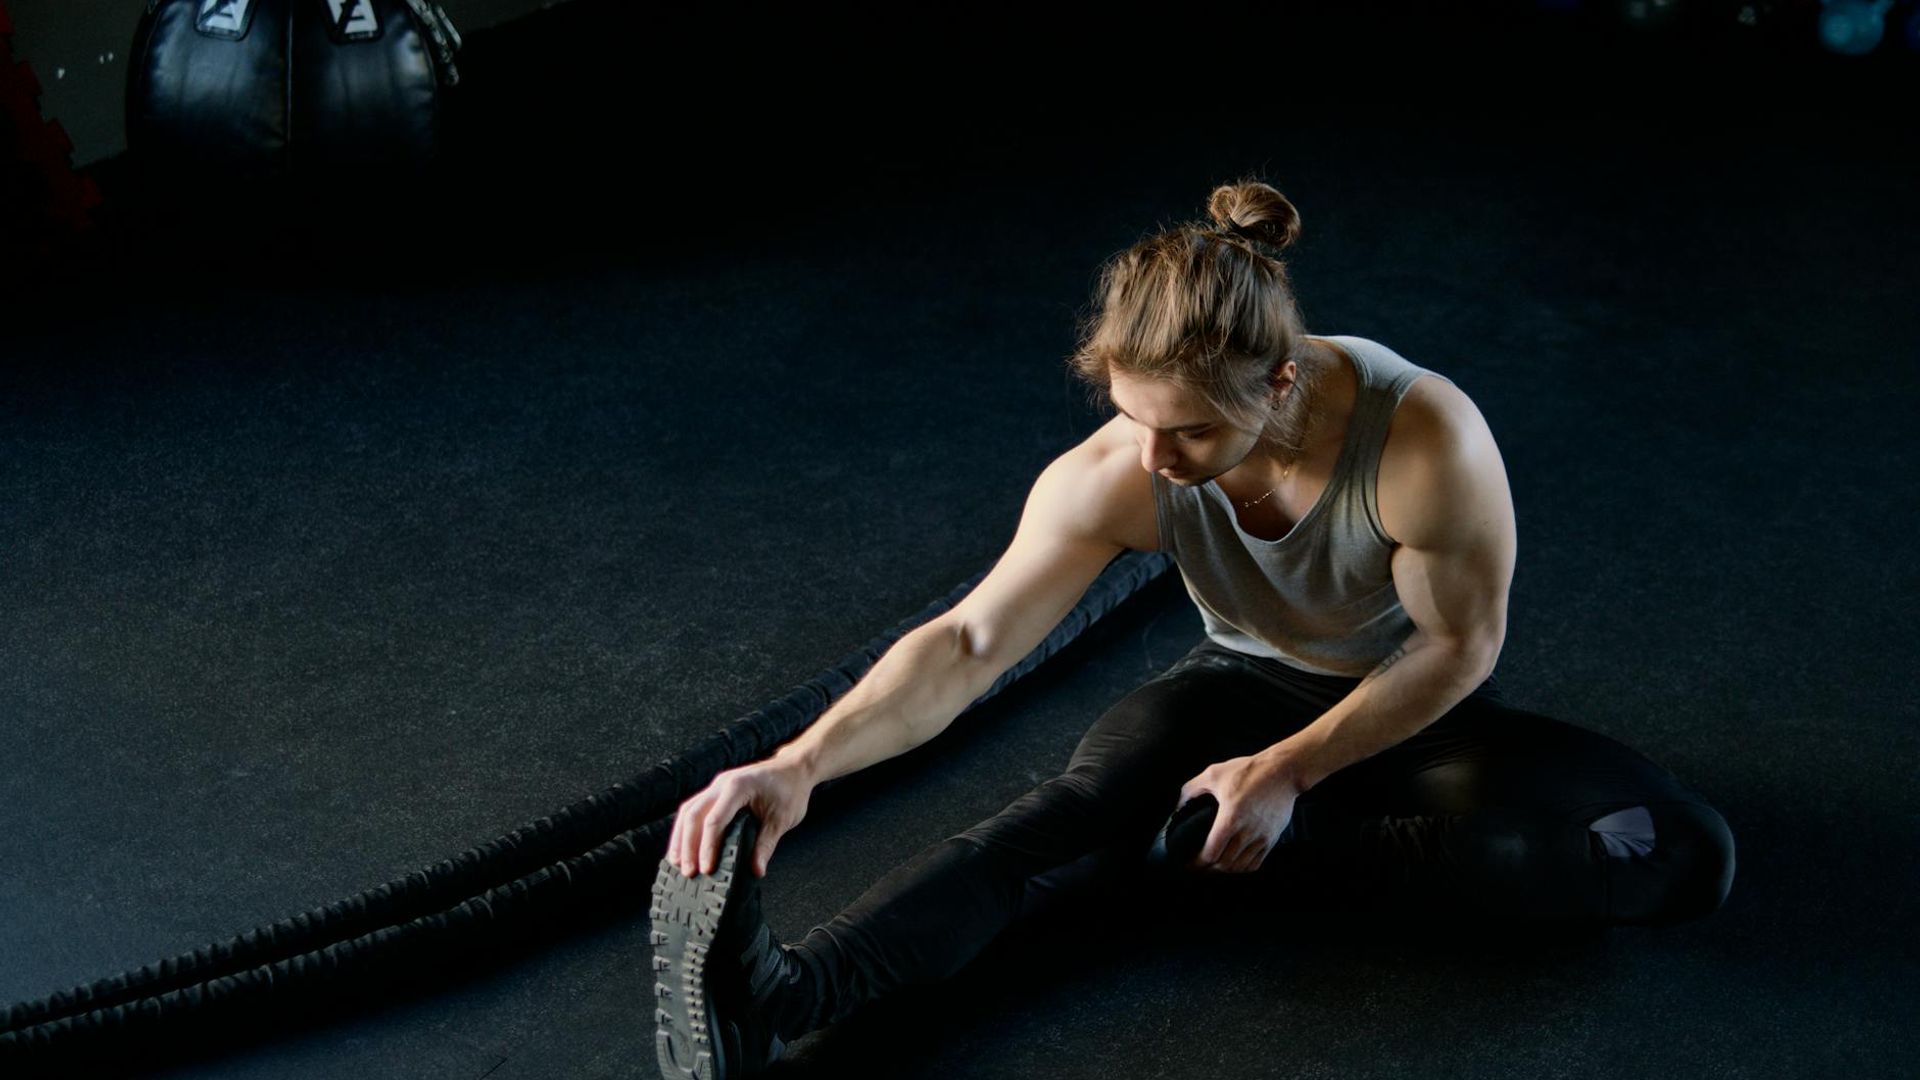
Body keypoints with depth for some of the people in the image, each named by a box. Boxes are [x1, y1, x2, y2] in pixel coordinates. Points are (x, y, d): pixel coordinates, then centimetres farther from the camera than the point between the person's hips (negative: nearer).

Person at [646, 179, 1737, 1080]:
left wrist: (1286, 773, -22)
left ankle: (1292, 839, -22)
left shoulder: (1425, 439, -35)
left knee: (1686, 856, -25)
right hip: (1249, 683, 1)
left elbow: (1459, 645, -20)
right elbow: (968, 643, -28)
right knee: (1079, 807, -30)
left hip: (1417, 709, -1)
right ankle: (784, 992, -50)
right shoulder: (1116, 476, -26)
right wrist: (801, 765, -41)